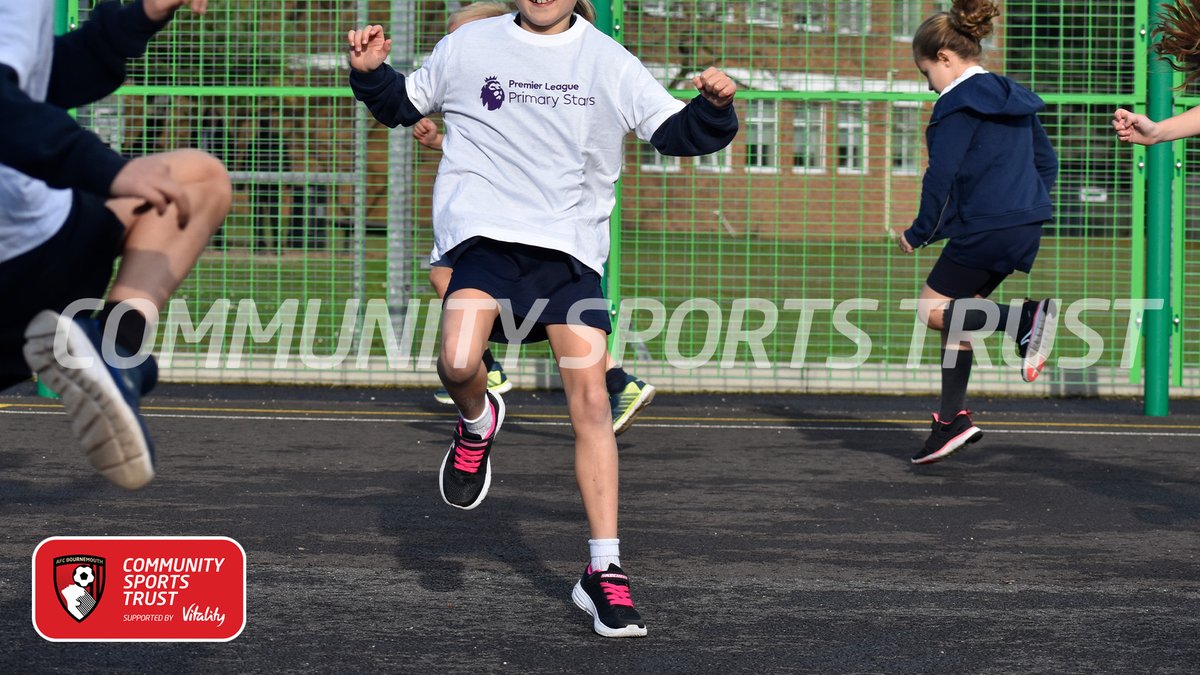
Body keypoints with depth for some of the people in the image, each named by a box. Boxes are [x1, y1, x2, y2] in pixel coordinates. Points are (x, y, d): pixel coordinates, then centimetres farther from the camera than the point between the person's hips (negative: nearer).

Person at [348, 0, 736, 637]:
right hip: (485, 235, -1)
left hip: (570, 249, 1)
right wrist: (370, 73, 2)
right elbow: (403, 104, 21)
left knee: (590, 397, -8)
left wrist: (714, 108, -16)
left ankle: (604, 571, -1)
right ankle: (478, 423, 11)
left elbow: (676, 131, 5)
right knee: (458, 363, -28)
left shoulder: (608, 62, 5)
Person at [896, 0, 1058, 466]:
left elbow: (941, 174, -14)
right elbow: (1047, 162, 21)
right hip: (1025, 228, 9)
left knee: (932, 310, -1)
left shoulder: (958, 104, -10)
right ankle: (952, 419, 13)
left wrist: (918, 233, -6)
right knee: (955, 313, 15)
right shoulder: (1015, 99, 16)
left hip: (983, 230, -9)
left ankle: (1026, 317, -18)